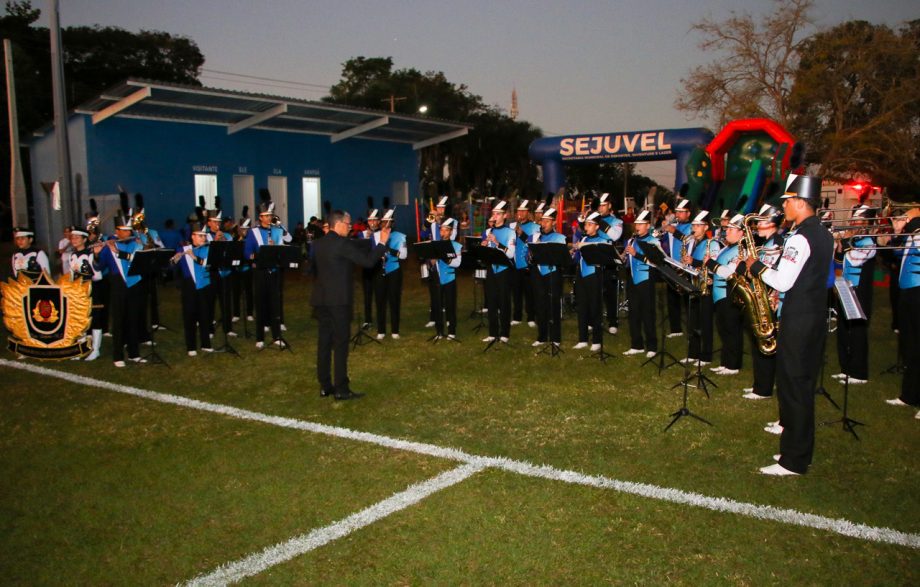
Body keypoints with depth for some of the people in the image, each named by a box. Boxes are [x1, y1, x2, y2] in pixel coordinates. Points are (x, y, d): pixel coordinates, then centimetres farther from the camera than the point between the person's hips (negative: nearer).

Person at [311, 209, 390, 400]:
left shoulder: (318, 243, 10)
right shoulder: (343, 243, -14)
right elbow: (368, 261, -16)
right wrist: (382, 242, -7)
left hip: (320, 299, 7)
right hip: (339, 300, -7)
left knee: (324, 342, 11)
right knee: (341, 344, -2)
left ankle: (325, 386, 16)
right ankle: (341, 389, 0)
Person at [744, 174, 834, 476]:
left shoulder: (800, 238, -18)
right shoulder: (825, 235, 12)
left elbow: (783, 282, -22)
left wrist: (756, 267, -7)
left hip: (797, 320, -9)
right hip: (816, 315, 9)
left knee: (792, 386, -3)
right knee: (804, 385, 16)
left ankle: (794, 461, 3)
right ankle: (799, 449, 25)